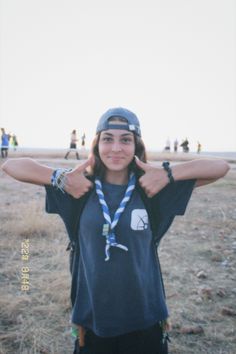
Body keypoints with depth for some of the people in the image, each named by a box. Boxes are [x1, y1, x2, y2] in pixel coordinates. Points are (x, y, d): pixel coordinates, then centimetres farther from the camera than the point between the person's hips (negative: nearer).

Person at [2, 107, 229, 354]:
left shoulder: (151, 188, -6)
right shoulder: (81, 187, -6)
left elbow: (220, 167, -9)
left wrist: (168, 175, -20)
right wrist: (61, 179, -18)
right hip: (92, 317, 0)